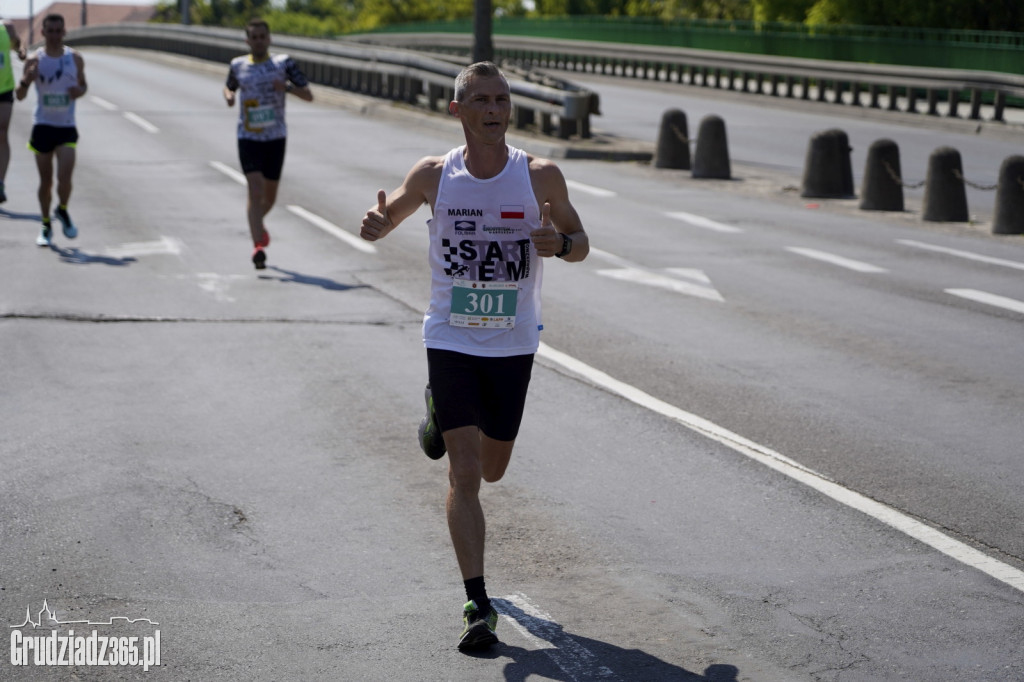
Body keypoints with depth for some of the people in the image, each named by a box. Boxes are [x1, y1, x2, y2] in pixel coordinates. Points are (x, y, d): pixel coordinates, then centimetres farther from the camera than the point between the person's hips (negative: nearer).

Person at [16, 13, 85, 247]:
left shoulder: (75, 59, 1)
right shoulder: (35, 60, -3)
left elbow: (83, 85, 15)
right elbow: (20, 96, -2)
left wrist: (80, 91, -9)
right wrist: (26, 81, -24)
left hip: (67, 128, 0)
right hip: (42, 126, 0)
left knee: (64, 177, -14)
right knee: (45, 181, 7)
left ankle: (62, 210, 16)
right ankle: (46, 226, 23)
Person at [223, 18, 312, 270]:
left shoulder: (283, 63, -2)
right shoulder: (238, 65, 3)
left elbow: (309, 95, -2)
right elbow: (229, 87, 24)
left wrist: (287, 87, -22)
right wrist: (229, 96, -1)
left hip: (276, 138, 1)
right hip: (248, 138, -1)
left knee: (270, 196, 13)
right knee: (255, 190, -17)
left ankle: (257, 222, 46)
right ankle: (258, 246, -19)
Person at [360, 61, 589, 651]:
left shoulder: (541, 176, -6)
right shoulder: (434, 175, -5)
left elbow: (581, 243, 5)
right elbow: (388, 218, 10)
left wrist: (559, 243, -19)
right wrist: (376, 225, -15)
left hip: (514, 344, 2)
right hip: (451, 339, -1)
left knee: (492, 469, 16)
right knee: (465, 475, -9)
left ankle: (442, 416, 50)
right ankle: (479, 606, -4)